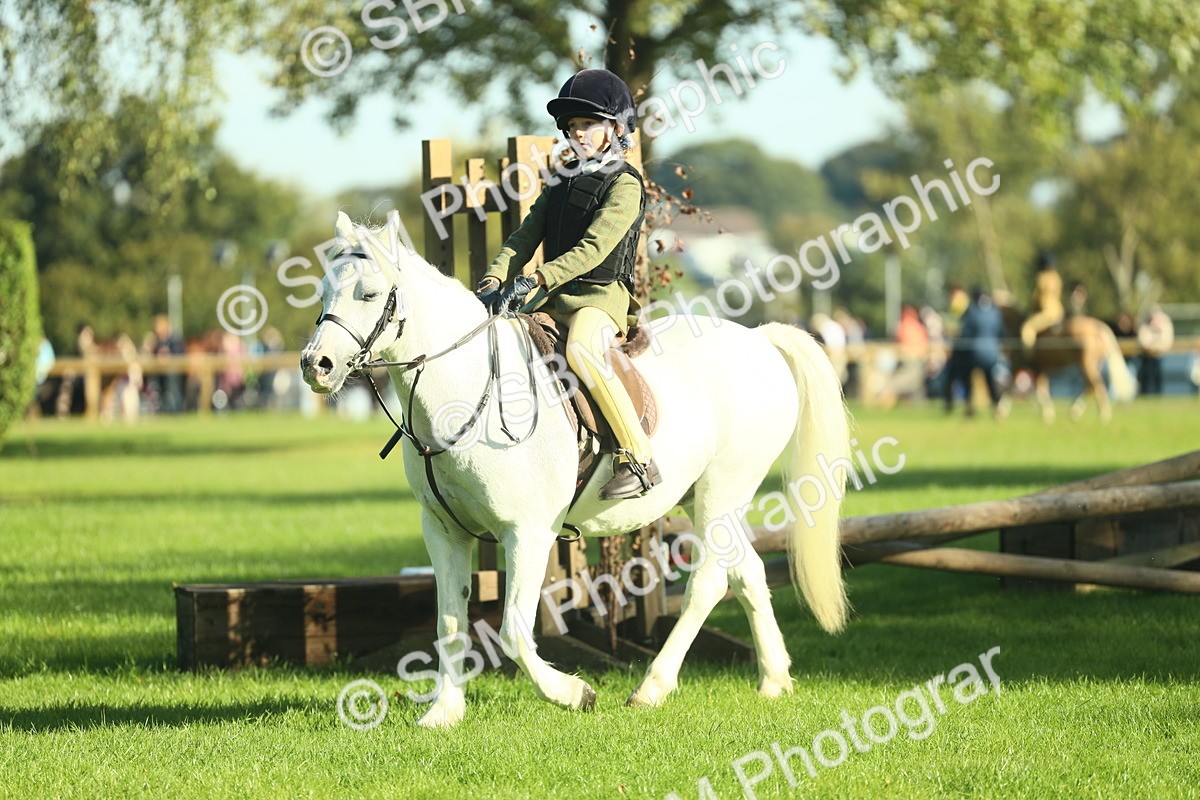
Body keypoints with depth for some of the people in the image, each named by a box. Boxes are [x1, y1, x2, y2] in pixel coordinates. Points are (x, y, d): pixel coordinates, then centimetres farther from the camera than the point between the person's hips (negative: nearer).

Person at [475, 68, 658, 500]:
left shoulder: (624, 184, -6)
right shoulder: (561, 182, 19)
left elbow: (593, 249, -18)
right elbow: (525, 236, 12)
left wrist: (536, 279, -28)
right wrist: (495, 279, -6)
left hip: (602, 295, -8)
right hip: (553, 300, 8)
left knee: (581, 350, -37)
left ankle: (640, 459, -34)